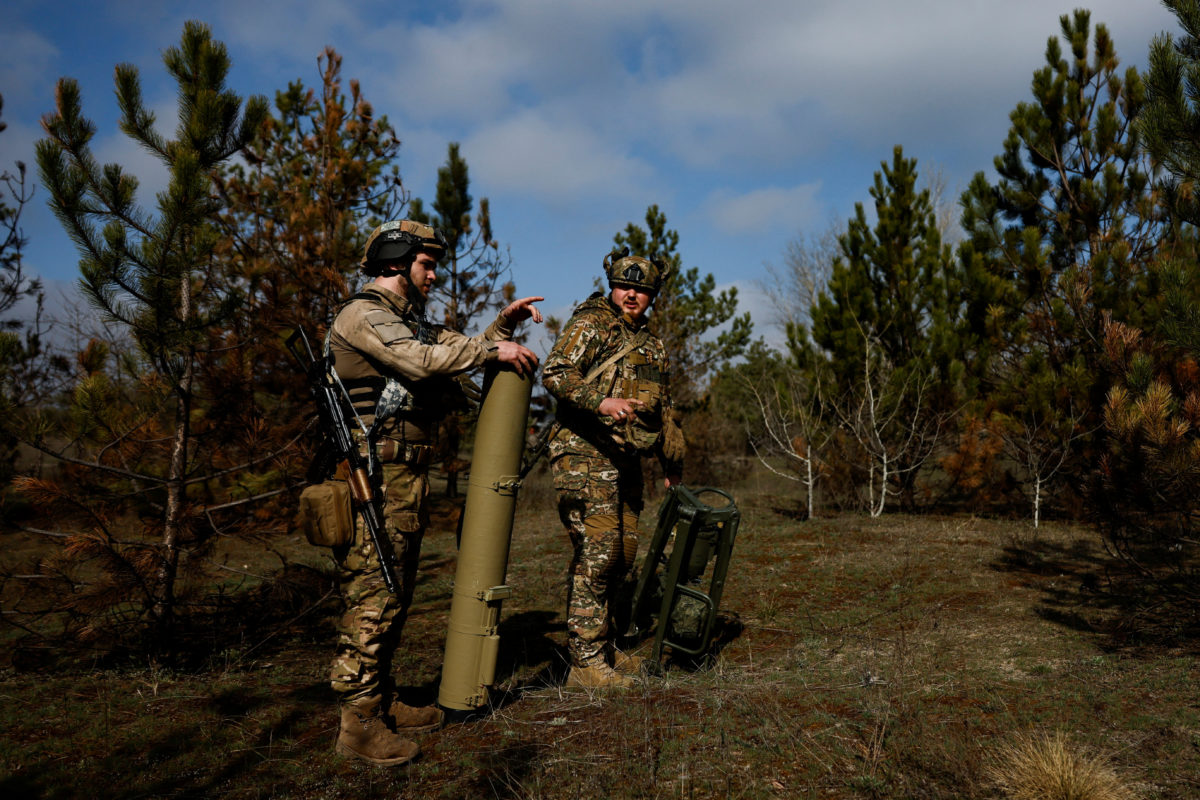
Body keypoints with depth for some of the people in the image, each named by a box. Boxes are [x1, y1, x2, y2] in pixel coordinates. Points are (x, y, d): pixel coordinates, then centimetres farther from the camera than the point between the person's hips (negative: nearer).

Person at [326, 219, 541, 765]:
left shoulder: (410, 321, 22)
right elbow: (421, 361, -24)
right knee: (373, 596, -7)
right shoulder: (362, 316, -9)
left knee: (395, 595, 13)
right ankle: (358, 723, 0)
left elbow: (459, 352, 23)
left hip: (408, 479, 10)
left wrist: (502, 325, 10)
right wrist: (493, 349, -17)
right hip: (374, 479, -10)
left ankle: (383, 703, 24)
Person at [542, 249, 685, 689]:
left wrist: (673, 466, 28)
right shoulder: (591, 324, -2)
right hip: (585, 454, -8)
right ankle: (587, 662, -3)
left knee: (622, 553, 9)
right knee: (596, 553, -11)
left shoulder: (652, 346, 20)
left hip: (625, 461, 8)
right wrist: (602, 402, -30)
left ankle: (600, 646, 23)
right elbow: (554, 373, -16)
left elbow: (662, 409, 27)